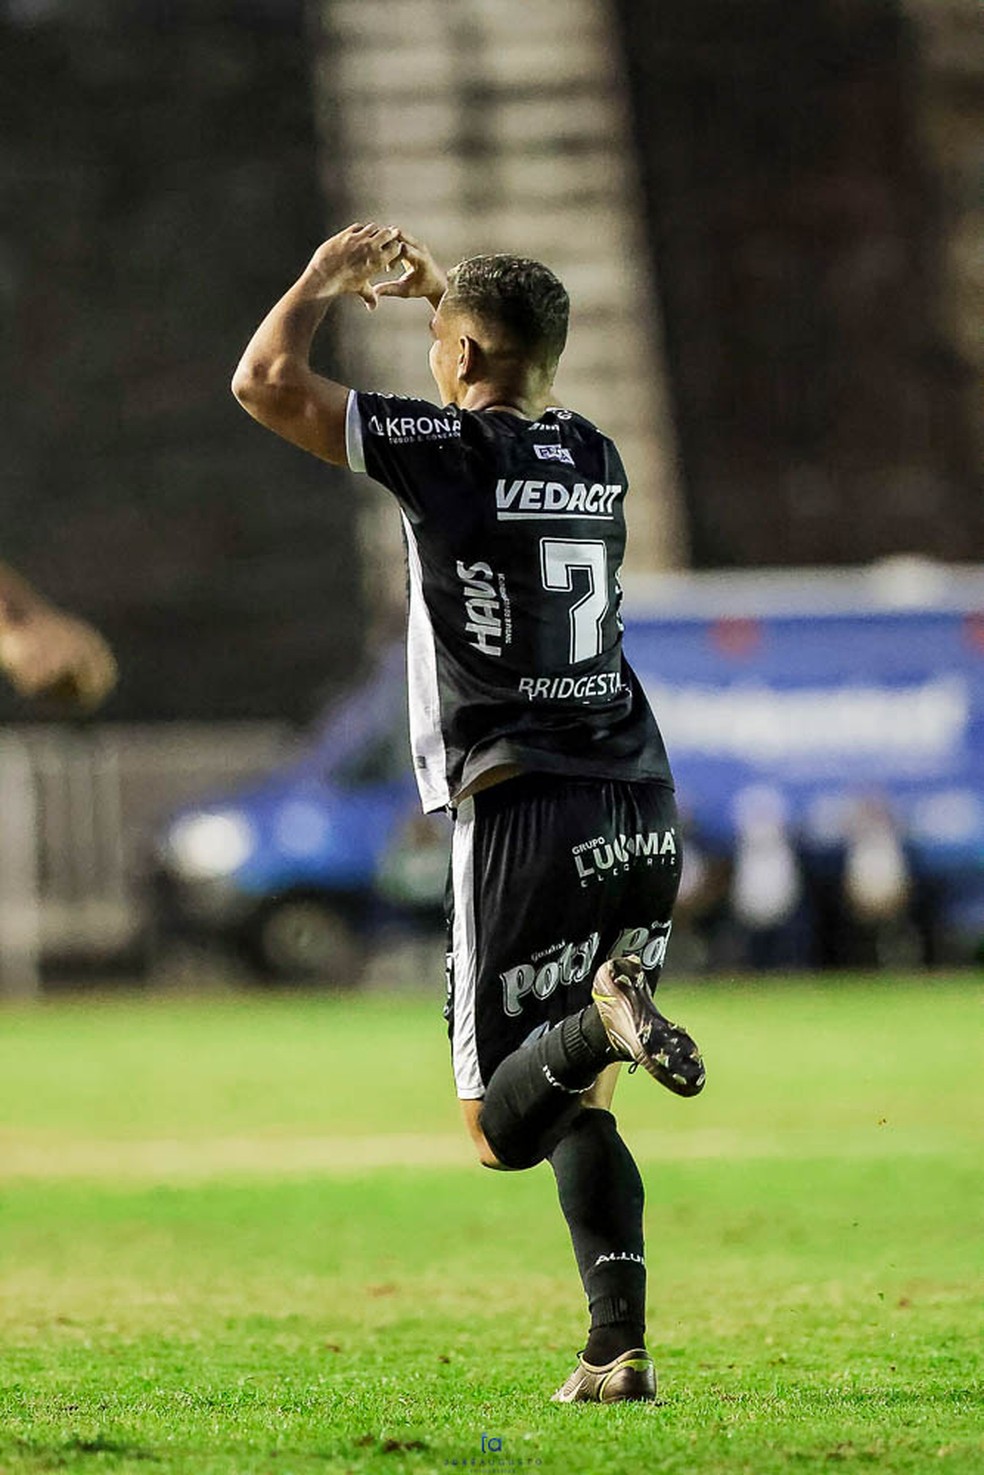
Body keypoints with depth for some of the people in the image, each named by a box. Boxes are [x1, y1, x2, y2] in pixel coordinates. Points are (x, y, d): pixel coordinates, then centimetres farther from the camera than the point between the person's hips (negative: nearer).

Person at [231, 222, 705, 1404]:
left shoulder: (443, 446, -6)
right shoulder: (594, 457, 12)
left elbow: (264, 382, -1)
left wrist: (329, 277, 14)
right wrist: (441, 292, 41)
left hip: (522, 815, -6)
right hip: (642, 815, 6)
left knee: (502, 1127, 0)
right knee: (581, 1104, 15)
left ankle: (604, 1017, -31)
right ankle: (619, 1348, 0)